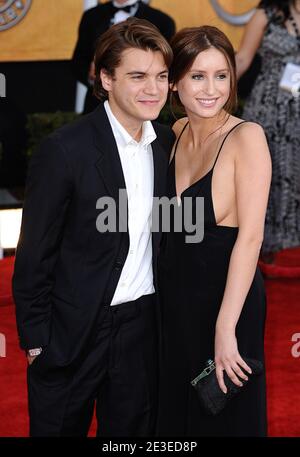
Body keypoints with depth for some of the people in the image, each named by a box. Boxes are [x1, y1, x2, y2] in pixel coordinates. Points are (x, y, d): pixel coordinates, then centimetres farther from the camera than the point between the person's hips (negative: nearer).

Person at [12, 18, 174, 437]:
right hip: (72, 331, -5)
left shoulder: (168, 143, 2)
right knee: (59, 427, 11)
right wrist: (36, 340, -10)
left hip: (142, 325, 5)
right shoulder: (64, 151, -15)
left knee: (133, 430, 16)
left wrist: (169, 313, 8)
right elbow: (34, 257, -11)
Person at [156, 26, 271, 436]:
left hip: (225, 297, -6)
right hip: (173, 295, 6)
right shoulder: (176, 133, 3)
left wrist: (225, 328, -23)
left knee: (225, 418, 10)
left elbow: (250, 237, -20)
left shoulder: (246, 137, -16)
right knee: (174, 411, 19)